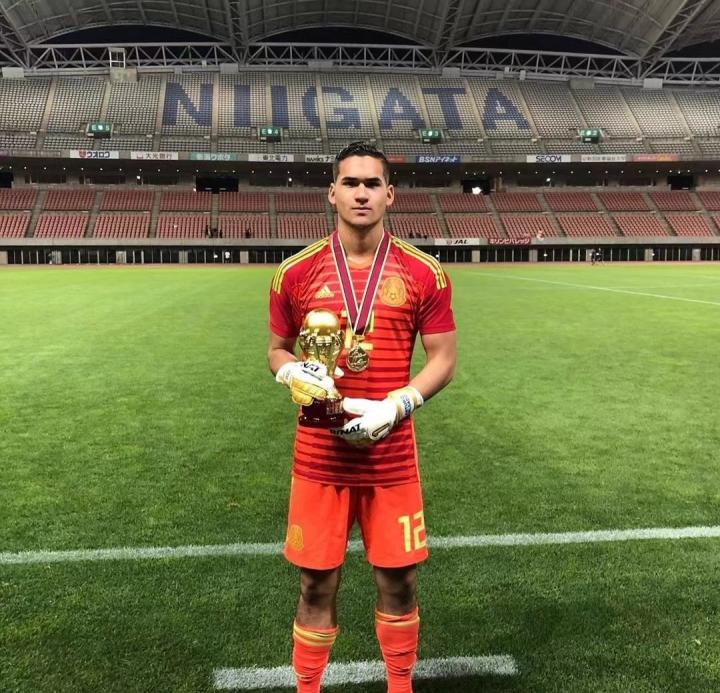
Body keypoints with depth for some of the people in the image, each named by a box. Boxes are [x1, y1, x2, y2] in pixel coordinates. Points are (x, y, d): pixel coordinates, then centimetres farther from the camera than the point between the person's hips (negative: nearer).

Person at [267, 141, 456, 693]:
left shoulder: (424, 274, -3)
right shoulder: (297, 273, -1)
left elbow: (443, 359, -1)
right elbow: (278, 349, 10)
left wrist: (392, 407, -15)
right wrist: (296, 374, -14)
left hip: (392, 456, 0)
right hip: (319, 456, 0)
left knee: (398, 580, 12)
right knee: (317, 584, 10)